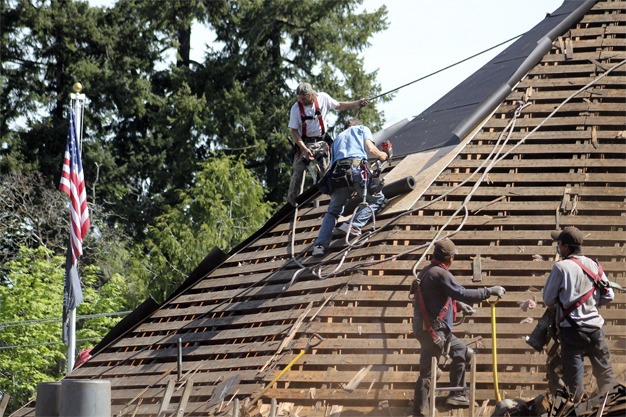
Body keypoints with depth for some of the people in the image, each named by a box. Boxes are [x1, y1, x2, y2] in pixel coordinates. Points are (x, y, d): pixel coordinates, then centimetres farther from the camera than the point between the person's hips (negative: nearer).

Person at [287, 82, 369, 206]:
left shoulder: (323, 98, -6)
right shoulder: (296, 108, -13)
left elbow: (339, 106, 12)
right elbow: (293, 130, -13)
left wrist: (358, 103, 10)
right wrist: (304, 148, -22)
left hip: (321, 141, 2)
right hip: (304, 143, -2)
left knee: (323, 172, -1)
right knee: (298, 173, -5)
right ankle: (292, 202, 1)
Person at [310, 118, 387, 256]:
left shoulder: (337, 138, 36)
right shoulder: (362, 129, 25)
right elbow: (370, 149, 7)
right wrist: (382, 155, 24)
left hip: (338, 173, 4)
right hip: (357, 166, -4)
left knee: (332, 211, 16)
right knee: (377, 199, 15)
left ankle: (320, 245, -2)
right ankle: (354, 225, -7)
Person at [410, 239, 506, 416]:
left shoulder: (427, 271, 13)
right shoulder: (440, 274, -18)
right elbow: (463, 293, -22)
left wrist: (459, 303, 33)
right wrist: (490, 291, -15)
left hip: (439, 330, 10)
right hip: (432, 331, -10)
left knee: (463, 353, 20)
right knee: (427, 372, -5)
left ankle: (457, 395, 23)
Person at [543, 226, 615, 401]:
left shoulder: (561, 267, -10)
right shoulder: (593, 265, 5)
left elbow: (548, 300, -4)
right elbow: (608, 296, 8)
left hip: (571, 329, -4)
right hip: (594, 327, 4)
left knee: (574, 374, 0)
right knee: (604, 371, 13)